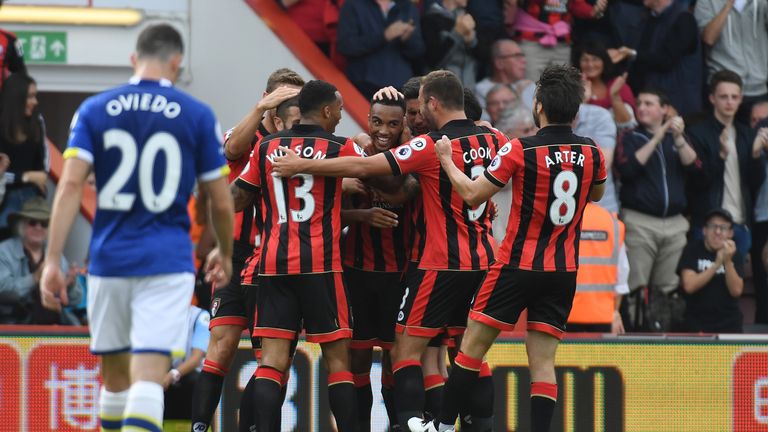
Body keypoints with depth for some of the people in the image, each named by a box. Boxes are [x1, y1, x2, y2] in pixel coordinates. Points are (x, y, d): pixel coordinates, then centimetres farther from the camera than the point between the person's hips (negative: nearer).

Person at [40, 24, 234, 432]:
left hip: (109, 260, 2)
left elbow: (70, 185, -7)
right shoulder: (197, 115, 1)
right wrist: (224, 253, 23)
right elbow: (220, 202, 5)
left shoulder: (94, 110, 4)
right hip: (166, 261, -2)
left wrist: (52, 260, -9)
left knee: (115, 375, 17)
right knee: (148, 378, -10)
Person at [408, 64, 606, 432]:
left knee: (473, 345, 8)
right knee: (542, 361, 5)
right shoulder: (591, 153, -1)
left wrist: (446, 159, 4)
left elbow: (473, 195, -9)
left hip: (518, 265, -4)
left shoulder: (519, 150, -14)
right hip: (564, 271, 4)